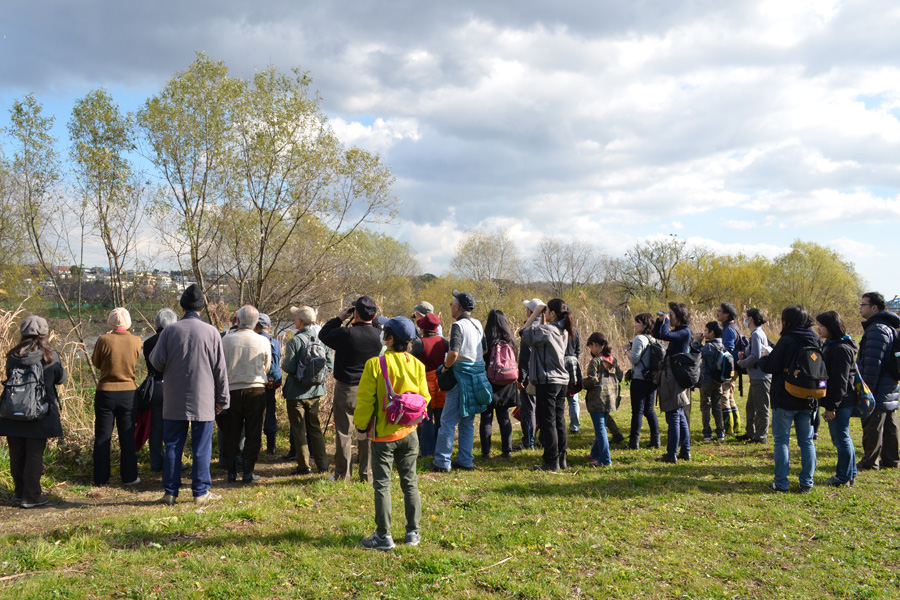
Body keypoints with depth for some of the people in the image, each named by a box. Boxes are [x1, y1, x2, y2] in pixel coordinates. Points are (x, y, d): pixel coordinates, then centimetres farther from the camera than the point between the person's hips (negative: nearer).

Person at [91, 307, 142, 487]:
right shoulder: (136, 341, -7)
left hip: (105, 393, -1)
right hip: (128, 393, 1)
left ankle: (101, 478, 15)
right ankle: (129, 477, 14)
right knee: (128, 437, 10)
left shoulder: (104, 340, -12)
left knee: (102, 437, 10)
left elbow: (96, 362, 3)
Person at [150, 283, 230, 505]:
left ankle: (170, 492, 15)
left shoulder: (169, 331, -3)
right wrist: (222, 399, 6)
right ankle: (201, 492, 10)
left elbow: (157, 362, -2)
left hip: (174, 401, 1)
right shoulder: (211, 332, -4)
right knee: (201, 448, 6)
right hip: (203, 400, -1)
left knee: (173, 447, 10)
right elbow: (220, 369, -1)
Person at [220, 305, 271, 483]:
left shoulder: (226, 339, -5)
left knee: (231, 435, 12)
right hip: (256, 390, -1)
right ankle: (248, 472, 8)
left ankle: (231, 472, 17)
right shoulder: (264, 342, -4)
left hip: (232, 391, 1)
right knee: (253, 434, 7)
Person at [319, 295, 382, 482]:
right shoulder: (377, 335, -7)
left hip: (346, 389, -3)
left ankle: (342, 474, 13)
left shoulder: (346, 334, -18)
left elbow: (323, 334, -3)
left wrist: (339, 318, 2)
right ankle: (367, 474, 16)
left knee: (343, 432, 7)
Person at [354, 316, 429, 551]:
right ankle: (413, 532, 20)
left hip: (383, 434, -4)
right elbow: (424, 397, 4)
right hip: (409, 432, 4)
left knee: (382, 485, 5)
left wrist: (361, 426, 1)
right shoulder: (417, 365, -1)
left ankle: (384, 536, 10)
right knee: (410, 482, 14)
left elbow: (365, 399, -12)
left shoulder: (375, 363, -15)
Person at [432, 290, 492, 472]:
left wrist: (446, 366, -9)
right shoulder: (478, 324, 11)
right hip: (478, 374, 8)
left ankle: (442, 462, 0)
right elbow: (484, 349, 20)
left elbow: (453, 353, -25)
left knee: (448, 420, -1)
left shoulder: (458, 325, -14)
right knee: (468, 421, 13)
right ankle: (465, 461, 17)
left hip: (461, 375, -8)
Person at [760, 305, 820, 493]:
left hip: (785, 400, -6)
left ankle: (781, 483, 5)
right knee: (807, 441, 12)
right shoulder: (816, 341, 5)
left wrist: (763, 360, 6)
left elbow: (769, 367, -13)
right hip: (808, 400, 6)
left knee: (781, 440, 3)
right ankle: (806, 482, 15)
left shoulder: (787, 341, -14)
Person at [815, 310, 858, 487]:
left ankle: (844, 477, 8)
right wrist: (829, 404, 20)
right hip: (839, 401, 11)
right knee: (841, 438, 17)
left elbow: (839, 381, -21)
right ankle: (850, 474, 28)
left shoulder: (841, 349, -19)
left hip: (841, 402, -11)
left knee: (841, 438, -2)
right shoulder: (831, 345, 13)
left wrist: (832, 405, -19)